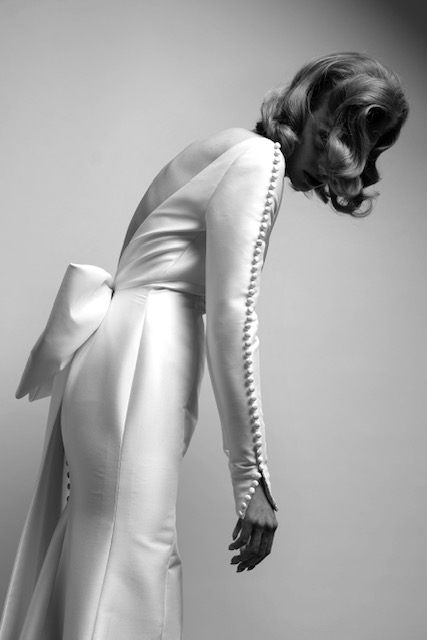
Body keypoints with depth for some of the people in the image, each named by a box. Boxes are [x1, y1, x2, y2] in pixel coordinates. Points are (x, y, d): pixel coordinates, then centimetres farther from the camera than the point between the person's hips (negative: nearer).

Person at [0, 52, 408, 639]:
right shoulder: (260, 157, -7)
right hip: (138, 356, -10)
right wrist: (251, 476, -15)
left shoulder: (222, 151, 22)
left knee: (100, 556, 11)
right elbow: (231, 314, -16)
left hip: (113, 347, 10)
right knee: (129, 563, -7)